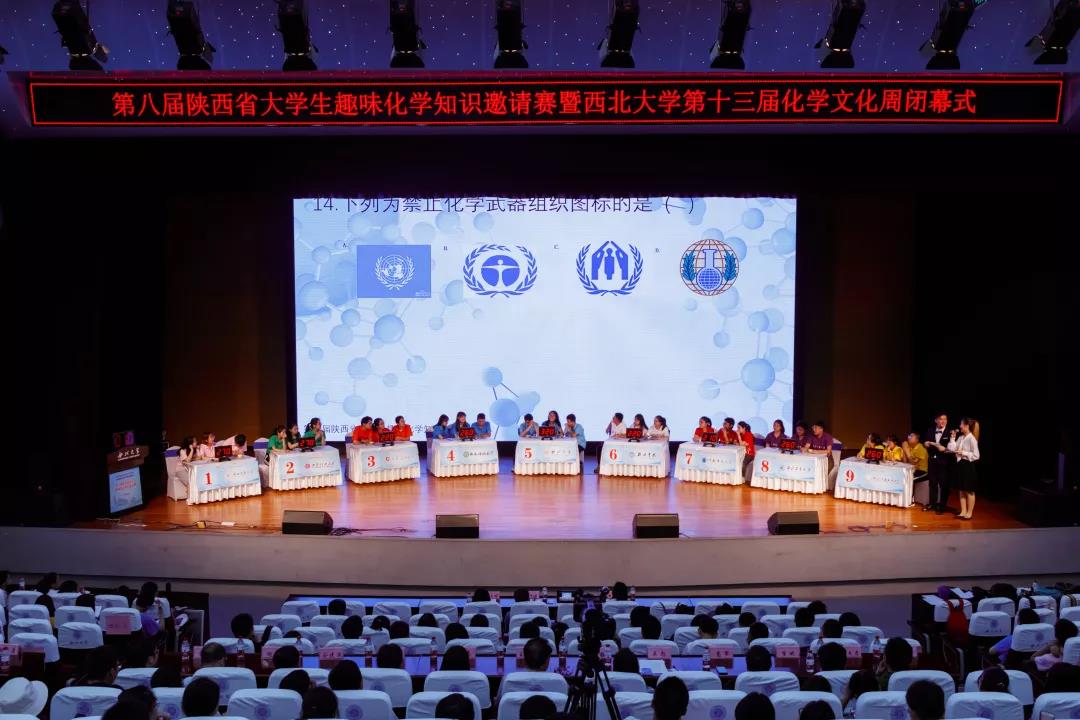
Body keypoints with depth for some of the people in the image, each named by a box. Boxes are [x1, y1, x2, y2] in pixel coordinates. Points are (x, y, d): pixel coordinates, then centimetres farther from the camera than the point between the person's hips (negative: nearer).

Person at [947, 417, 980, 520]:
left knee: (969, 491, 5)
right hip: (960, 465, 8)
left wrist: (963, 453, -18)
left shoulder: (971, 439, -15)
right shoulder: (960, 438, 7)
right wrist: (953, 437, 1)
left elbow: (976, 455, -16)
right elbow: (952, 449, 2)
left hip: (968, 466, -8)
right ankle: (963, 511, 23)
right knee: (962, 490, 14)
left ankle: (969, 513, 14)